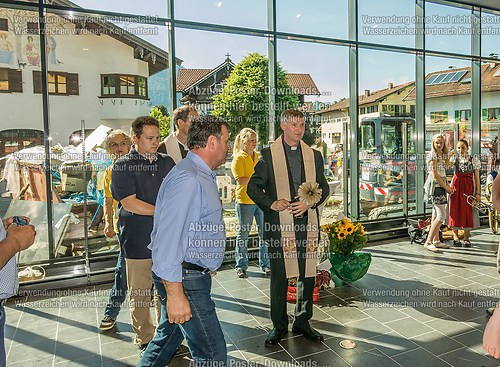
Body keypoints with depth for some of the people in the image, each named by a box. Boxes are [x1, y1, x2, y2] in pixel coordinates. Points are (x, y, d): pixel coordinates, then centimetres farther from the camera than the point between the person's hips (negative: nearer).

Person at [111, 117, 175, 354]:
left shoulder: (167, 162, 11)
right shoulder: (123, 166, -4)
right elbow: (129, 203, -13)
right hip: (138, 242, -4)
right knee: (140, 295, 8)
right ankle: (145, 341, 26)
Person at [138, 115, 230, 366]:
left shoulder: (203, 176, 14)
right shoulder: (187, 179, -21)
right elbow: (168, 239, -26)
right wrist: (175, 294, -24)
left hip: (193, 273, 10)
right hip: (183, 279, -10)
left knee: (168, 338, 23)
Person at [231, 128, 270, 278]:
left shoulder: (259, 157, 14)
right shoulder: (238, 158, -4)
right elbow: (241, 180, -16)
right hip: (245, 201, -5)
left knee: (265, 233, 7)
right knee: (243, 234, 4)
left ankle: (265, 264, 20)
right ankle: (241, 266, 16)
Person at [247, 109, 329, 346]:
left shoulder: (314, 155, 12)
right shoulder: (268, 155, 2)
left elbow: (324, 187, 14)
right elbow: (253, 187, 1)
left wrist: (310, 202, -5)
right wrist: (271, 203, -15)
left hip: (307, 222, 3)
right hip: (279, 224, -3)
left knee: (307, 275, 10)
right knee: (279, 277, 5)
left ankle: (302, 322, 29)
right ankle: (279, 325, 22)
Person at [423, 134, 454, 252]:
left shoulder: (441, 155, 15)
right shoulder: (432, 155, -13)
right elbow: (435, 175, -16)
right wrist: (447, 187, -11)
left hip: (440, 186, 9)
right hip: (435, 186, -9)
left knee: (436, 214, 12)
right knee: (441, 216, -13)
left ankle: (436, 240, 20)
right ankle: (428, 242, -12)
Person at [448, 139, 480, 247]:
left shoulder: (473, 161, 4)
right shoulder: (454, 159, 7)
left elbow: (477, 178, 3)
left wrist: (478, 193, -2)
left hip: (469, 187, 0)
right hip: (456, 186, 1)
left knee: (468, 212, 1)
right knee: (455, 211, 1)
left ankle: (466, 238, 11)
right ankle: (455, 238, 10)